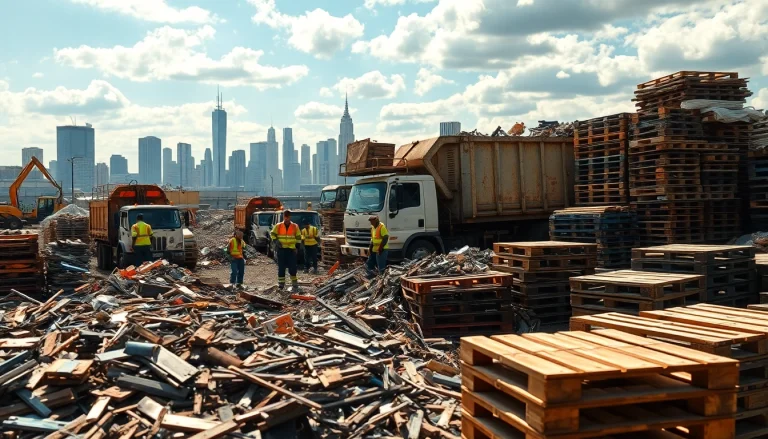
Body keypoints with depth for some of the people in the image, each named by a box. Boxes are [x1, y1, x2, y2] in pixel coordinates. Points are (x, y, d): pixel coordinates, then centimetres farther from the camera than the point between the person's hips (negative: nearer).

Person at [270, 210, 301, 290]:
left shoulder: (295, 226, 6)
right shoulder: (278, 226, 4)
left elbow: (298, 237, 11)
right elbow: (272, 234, 9)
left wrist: (297, 246, 4)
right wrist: (276, 241, -7)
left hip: (291, 249, 0)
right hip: (281, 249, 0)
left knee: (292, 267, 0)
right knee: (281, 267, 4)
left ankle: (294, 283, 10)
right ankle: (281, 283, 10)